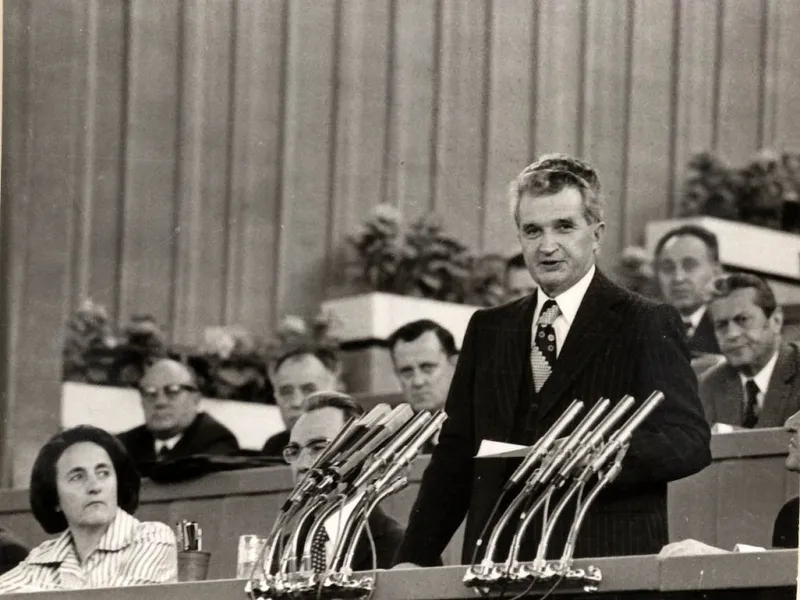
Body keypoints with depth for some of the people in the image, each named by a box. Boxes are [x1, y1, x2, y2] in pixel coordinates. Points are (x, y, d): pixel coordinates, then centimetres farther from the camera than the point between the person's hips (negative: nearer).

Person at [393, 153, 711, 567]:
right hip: (498, 561, 4)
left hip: (609, 567, -4)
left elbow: (691, 440, -6)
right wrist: (414, 559, 6)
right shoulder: (488, 330, 17)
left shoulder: (647, 326, 2)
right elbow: (456, 453, 16)